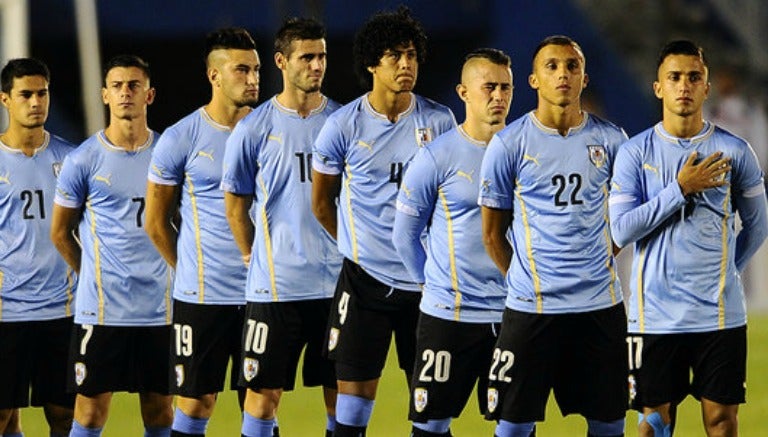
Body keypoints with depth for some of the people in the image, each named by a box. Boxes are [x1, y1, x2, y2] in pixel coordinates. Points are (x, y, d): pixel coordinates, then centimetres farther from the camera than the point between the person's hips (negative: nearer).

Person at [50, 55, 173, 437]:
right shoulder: (83, 160, -3)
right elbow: (60, 232, 7)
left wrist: (172, 268, 10)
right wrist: (95, 274, 8)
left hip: (159, 306, 3)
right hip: (100, 308, -3)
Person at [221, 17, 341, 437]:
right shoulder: (254, 128, -1)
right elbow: (236, 207, 7)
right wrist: (259, 260, 4)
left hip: (338, 284, 2)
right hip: (276, 287, -2)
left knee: (340, 393, 6)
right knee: (264, 392, -1)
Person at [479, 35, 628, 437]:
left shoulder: (610, 140, 4)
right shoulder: (508, 144, -2)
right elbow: (492, 233, 5)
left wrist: (598, 261, 10)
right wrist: (524, 280, 4)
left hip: (601, 305, 2)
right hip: (530, 309, -2)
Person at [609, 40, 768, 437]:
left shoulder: (735, 152, 2)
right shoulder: (635, 153, 0)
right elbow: (622, 230, -9)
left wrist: (723, 271, 8)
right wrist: (681, 188, -13)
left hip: (720, 313, 0)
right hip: (656, 314, 0)